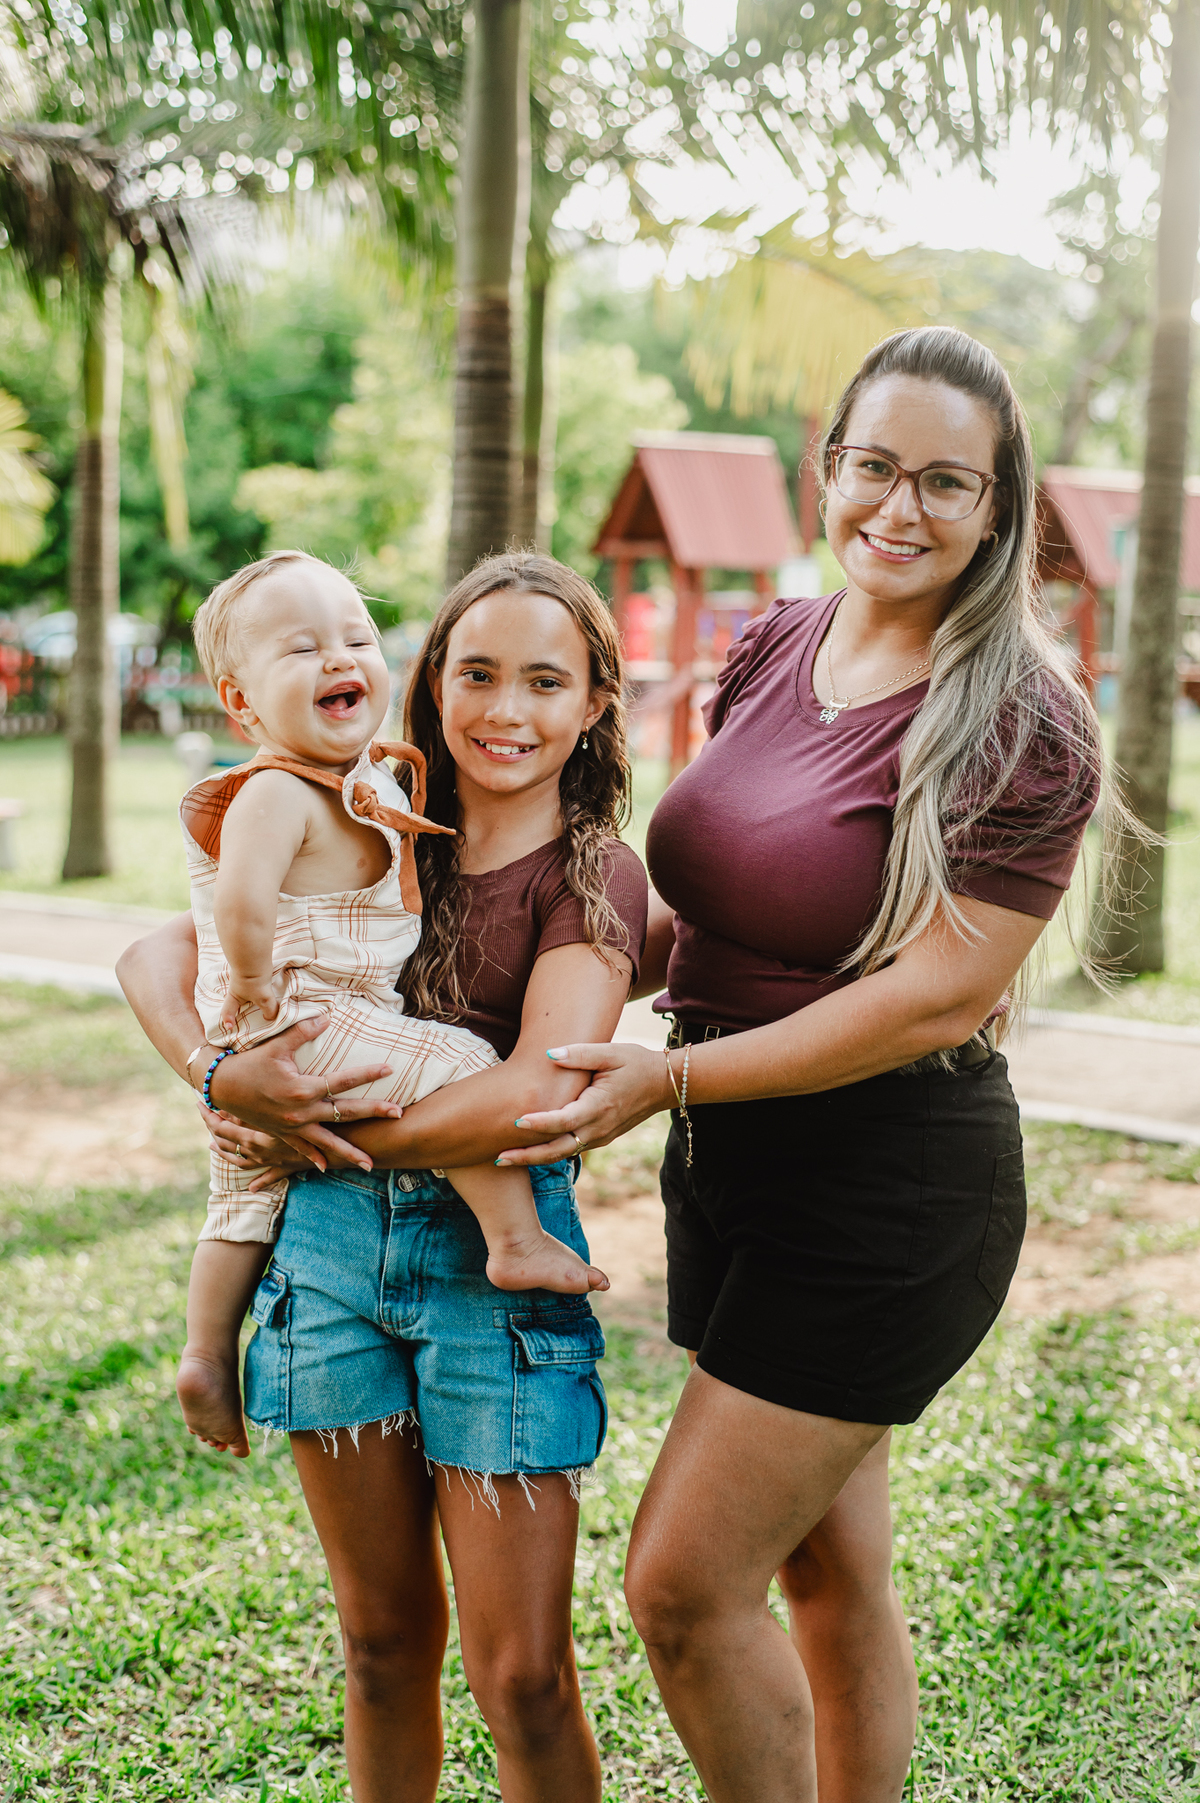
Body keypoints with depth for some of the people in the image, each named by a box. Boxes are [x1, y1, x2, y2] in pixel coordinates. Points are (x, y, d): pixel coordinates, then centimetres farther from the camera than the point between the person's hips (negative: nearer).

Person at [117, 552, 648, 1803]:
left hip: (495, 1251, -3)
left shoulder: (595, 877, -4)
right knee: (382, 1639, 17)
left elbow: (538, 1092, -20)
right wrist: (223, 1077, -15)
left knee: (521, 1675, 2)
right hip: (331, 1242, 4)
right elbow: (154, 955, 5)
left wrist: (323, 1136, -14)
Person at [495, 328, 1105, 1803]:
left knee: (683, 1584, -4)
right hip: (735, 1170, 7)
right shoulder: (772, 648, 5)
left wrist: (669, 1081, -22)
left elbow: (937, 996, -21)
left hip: (890, 1194, -7)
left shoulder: (1021, 729, -16)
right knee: (826, 1566, 19)